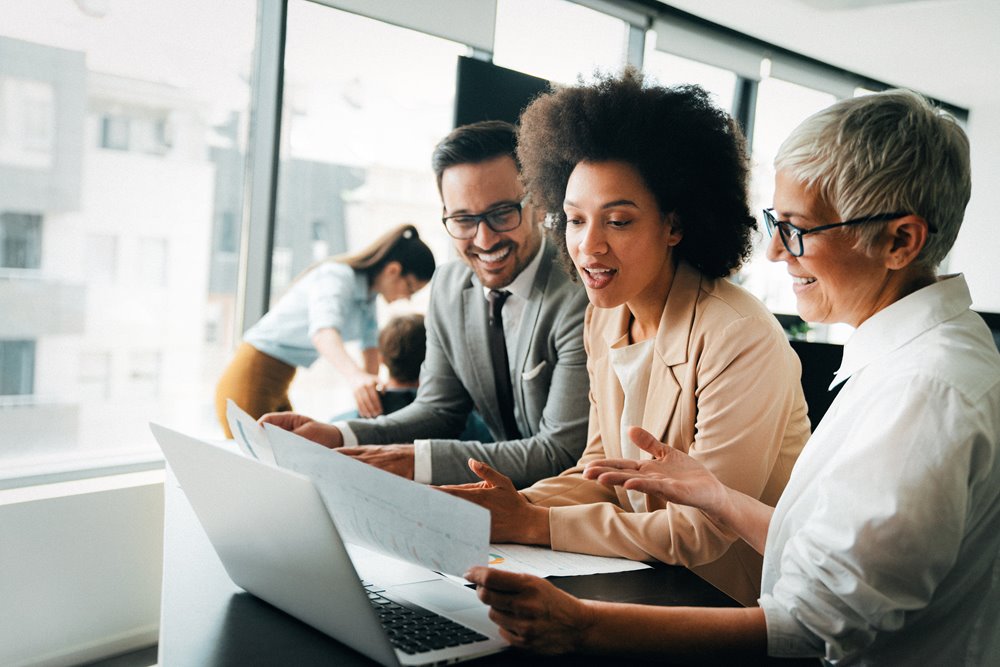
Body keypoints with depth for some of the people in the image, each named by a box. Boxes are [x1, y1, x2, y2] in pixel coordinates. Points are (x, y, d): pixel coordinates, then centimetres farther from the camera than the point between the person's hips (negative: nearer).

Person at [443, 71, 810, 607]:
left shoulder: (739, 340, -22)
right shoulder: (603, 319, 2)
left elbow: (702, 532, -20)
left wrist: (536, 524, -21)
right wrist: (516, 505, -13)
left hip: (739, 609, -6)